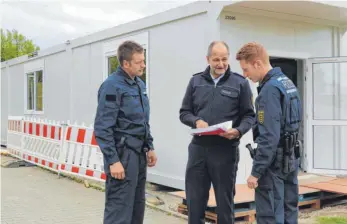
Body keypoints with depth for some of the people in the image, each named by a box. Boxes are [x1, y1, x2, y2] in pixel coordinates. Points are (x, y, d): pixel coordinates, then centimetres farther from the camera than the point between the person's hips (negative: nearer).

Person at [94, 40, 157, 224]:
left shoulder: (139, 84, 13)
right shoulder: (112, 86, -13)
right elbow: (102, 128, -17)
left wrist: (149, 147, 15)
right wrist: (113, 160, -20)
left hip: (139, 152, 9)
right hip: (123, 153, -8)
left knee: (137, 205, 15)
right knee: (120, 209, -5)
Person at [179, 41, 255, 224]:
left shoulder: (240, 83, 0)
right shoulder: (196, 81, 8)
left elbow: (249, 115, 1)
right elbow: (184, 112, 10)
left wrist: (238, 131, -19)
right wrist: (196, 121, -11)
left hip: (226, 149, -2)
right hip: (198, 147, 2)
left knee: (225, 200, 10)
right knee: (194, 199, 9)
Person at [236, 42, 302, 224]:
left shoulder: (270, 89, -18)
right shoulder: (288, 82, 11)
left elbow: (269, 138, -23)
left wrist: (256, 171, -18)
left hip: (274, 162, -9)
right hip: (291, 159, 10)